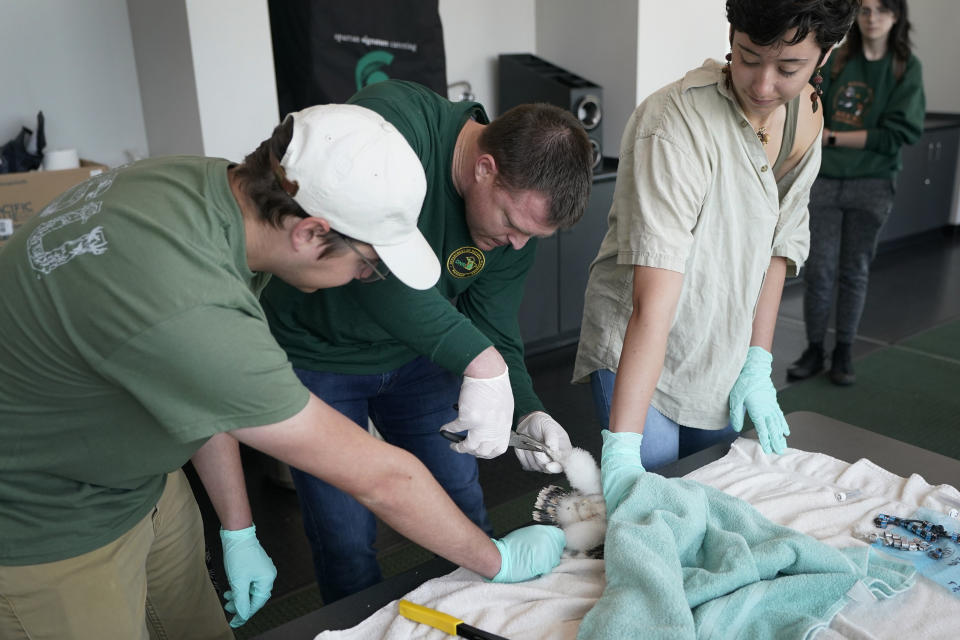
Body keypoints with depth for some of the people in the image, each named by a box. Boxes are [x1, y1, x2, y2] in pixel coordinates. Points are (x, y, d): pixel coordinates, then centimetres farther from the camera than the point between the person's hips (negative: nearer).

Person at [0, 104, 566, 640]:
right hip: (47, 521, -7)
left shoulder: (208, 183, -13)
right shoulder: (185, 311, -40)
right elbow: (380, 479, -30)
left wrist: (238, 532, 5)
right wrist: (498, 560, -15)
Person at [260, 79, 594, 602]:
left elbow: (494, 333, -4)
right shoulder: (392, 121, -32)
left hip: (414, 357, 5)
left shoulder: (516, 220, -12)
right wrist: (480, 362, -48)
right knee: (347, 544, 3)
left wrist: (526, 413, -21)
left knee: (464, 513, 14)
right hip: (316, 356, -4)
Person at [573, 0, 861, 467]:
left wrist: (758, 365, 1)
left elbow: (778, 245, 6)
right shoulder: (676, 122, -28)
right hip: (636, 355, -6)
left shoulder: (806, 116, -4)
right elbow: (653, 307, -35)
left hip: (725, 356, 7)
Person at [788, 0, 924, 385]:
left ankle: (844, 353, 20)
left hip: (871, 184, -1)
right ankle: (814, 350, 15)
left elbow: (897, 134, -7)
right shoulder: (834, 60, 5)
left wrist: (833, 137, -12)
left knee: (855, 271, 8)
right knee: (819, 269, 1)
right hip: (824, 180, 1)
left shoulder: (907, 68, 1)